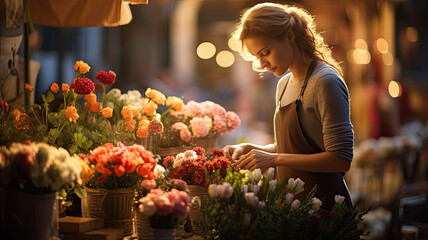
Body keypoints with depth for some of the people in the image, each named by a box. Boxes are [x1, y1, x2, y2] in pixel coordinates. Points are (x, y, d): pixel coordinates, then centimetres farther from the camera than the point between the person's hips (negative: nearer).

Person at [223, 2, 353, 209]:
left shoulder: (326, 82, -14)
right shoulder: (284, 85, 13)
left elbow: (341, 159, -19)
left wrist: (276, 159, -20)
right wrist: (248, 149, 4)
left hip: (322, 201, -7)